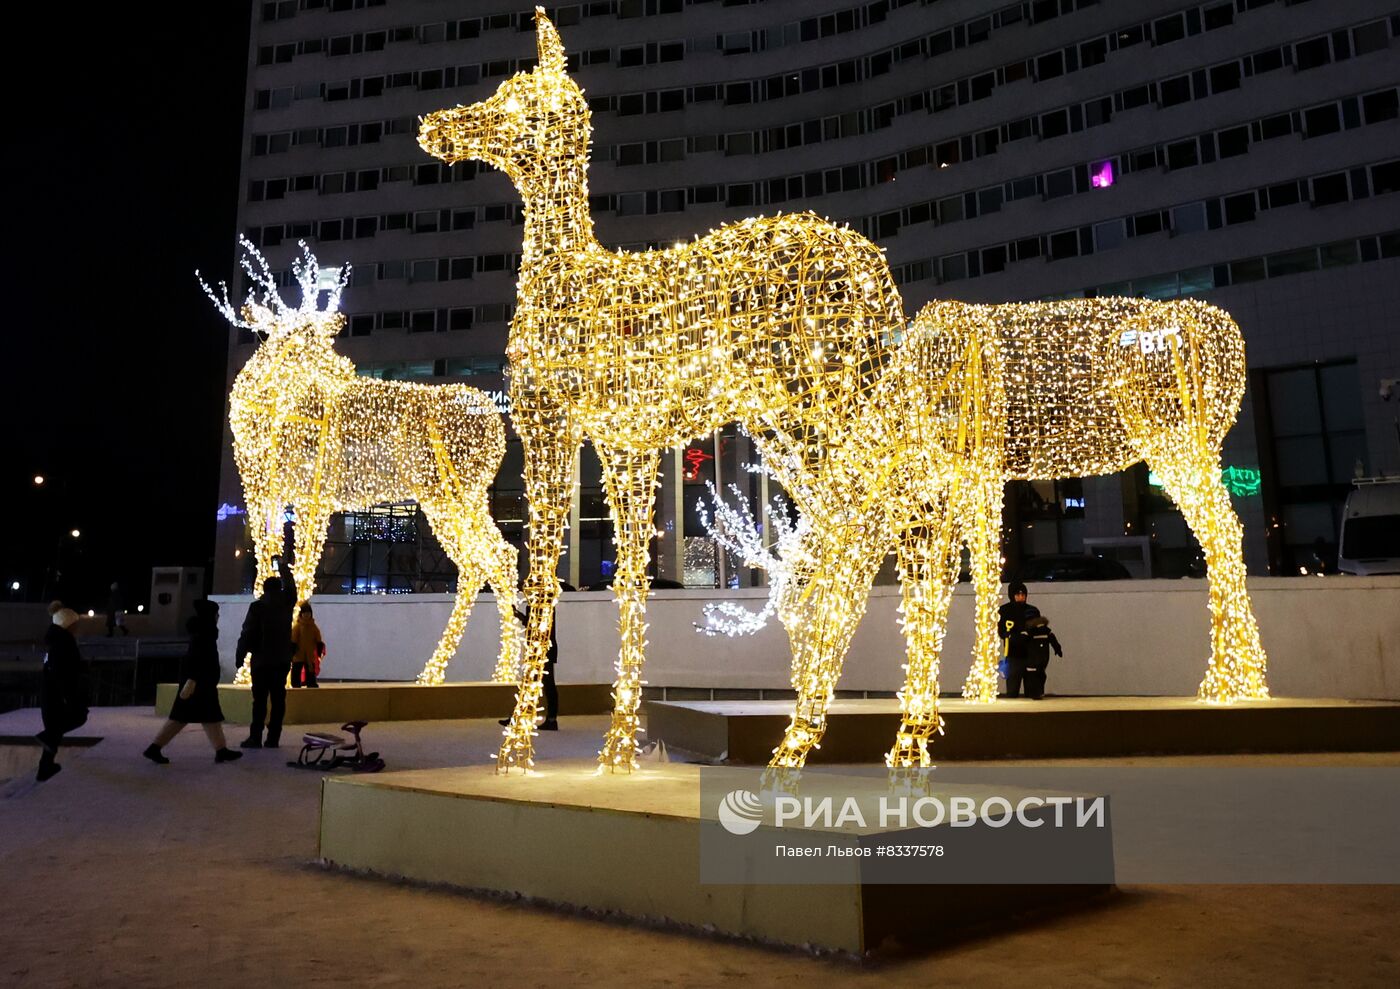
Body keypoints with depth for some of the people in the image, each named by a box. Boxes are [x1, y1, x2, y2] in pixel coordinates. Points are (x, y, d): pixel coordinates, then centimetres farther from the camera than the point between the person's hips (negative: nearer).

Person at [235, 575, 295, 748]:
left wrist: (240, 654, 1)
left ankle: (255, 738, -5)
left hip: (262, 659, -3)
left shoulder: (257, 606, -6)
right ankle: (273, 738, 0)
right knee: (278, 698, 2)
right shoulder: (286, 603, 5)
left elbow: (247, 633, -8)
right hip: (282, 659, 3)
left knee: (260, 699, -3)